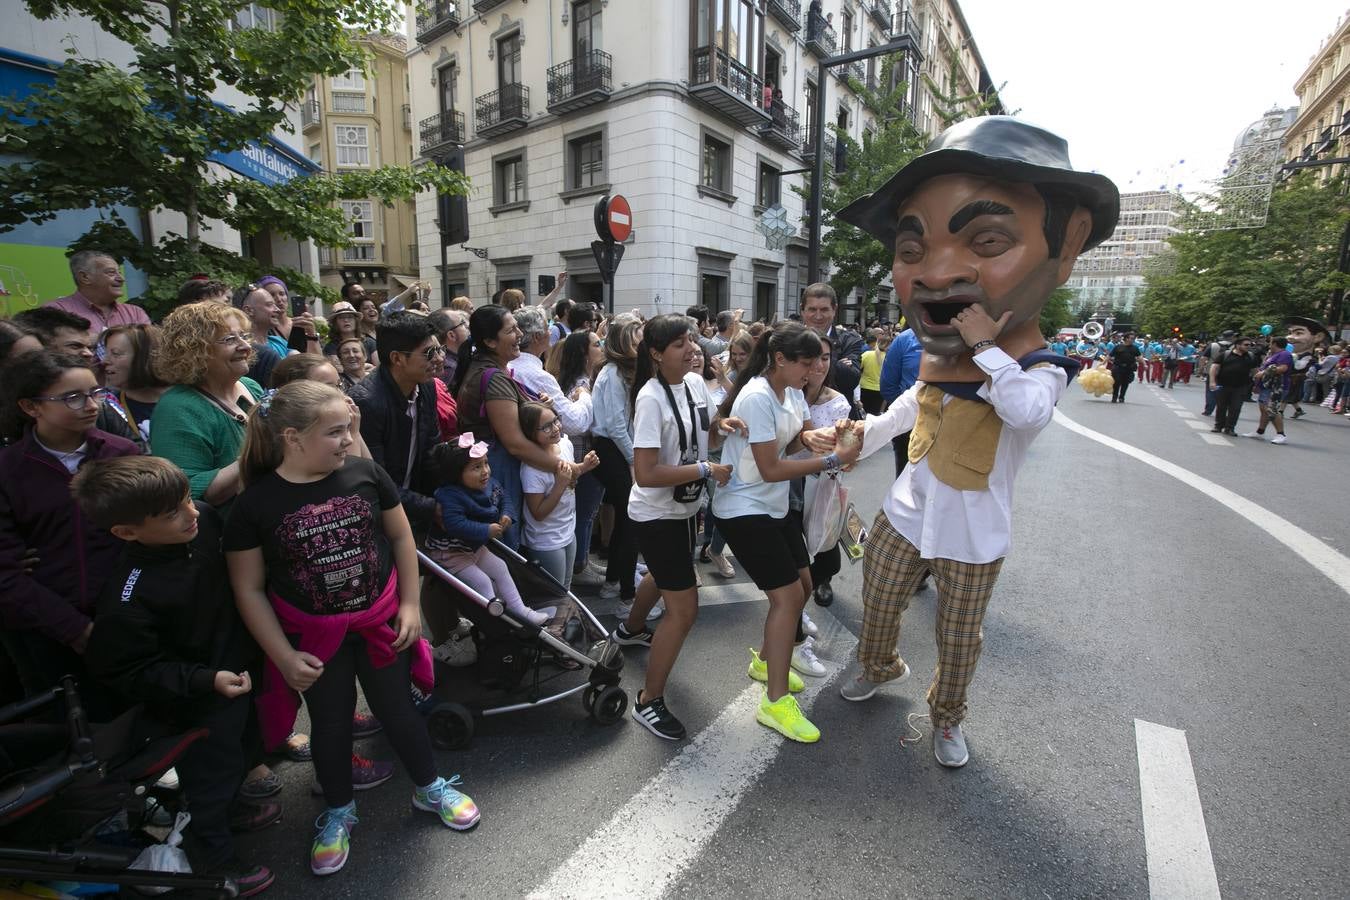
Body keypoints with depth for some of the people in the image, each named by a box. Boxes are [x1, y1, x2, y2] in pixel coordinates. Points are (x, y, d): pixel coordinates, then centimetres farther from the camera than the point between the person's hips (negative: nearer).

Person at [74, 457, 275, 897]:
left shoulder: (205, 519, -19)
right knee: (210, 781, 18)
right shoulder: (128, 599, -34)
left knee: (240, 749, 31)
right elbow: (126, 673, -22)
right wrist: (206, 680, -29)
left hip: (239, 671, 6)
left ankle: (231, 808, 61)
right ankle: (215, 863, 47)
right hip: (195, 705, -6)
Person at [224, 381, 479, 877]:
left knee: (398, 709, 15)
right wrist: (284, 656, -10)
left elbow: (401, 537, -1)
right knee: (331, 723, 17)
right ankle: (338, 812, 44)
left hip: (380, 621, 1)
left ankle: (429, 789, 40)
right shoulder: (255, 504, -16)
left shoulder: (367, 474, -13)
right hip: (313, 636, -1)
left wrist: (410, 603, -3)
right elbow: (249, 590, -8)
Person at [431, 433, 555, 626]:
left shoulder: (490, 485, -5)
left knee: (500, 568, 10)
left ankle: (519, 609, 20)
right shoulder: (449, 496, -31)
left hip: (476, 547, 8)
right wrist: (486, 531, -36)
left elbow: (503, 501, 13)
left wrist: (506, 516, -8)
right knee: (482, 581, -15)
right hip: (450, 552, -8)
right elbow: (455, 525, -42)